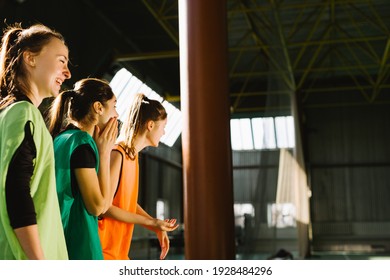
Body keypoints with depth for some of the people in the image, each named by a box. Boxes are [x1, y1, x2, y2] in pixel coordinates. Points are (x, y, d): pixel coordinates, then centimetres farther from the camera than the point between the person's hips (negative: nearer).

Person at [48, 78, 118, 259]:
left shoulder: (62, 138, 12)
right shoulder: (81, 142, -14)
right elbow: (99, 205, -15)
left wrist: (100, 151, 8)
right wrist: (104, 153, -9)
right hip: (78, 242, -9)